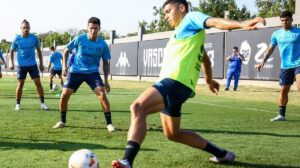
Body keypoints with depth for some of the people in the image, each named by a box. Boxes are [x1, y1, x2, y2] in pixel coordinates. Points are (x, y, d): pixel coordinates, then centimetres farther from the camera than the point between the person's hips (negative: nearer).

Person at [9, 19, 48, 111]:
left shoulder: (34, 37, -4)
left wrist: (41, 63, 6)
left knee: (38, 83, -4)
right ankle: (18, 104, 14)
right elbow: (12, 51, 7)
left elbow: (38, 50, 8)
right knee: (20, 84, 1)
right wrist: (12, 63, -1)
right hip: (21, 65, -1)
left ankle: (42, 103, 4)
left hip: (33, 64, 1)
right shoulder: (17, 39, -5)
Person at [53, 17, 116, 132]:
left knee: (102, 94, -19)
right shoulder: (79, 39, -10)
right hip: (76, 71, 0)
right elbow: (66, 51, 5)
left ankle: (109, 124, -10)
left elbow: (105, 62, 5)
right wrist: (64, 66, -8)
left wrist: (106, 80, 1)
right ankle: (62, 121, 15)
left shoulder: (103, 44, -7)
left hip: (93, 72, 0)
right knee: (64, 95, -8)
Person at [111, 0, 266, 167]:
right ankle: (222, 154, 31)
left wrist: (242, 24, -37)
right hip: (173, 84, 11)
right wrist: (209, 79, 56)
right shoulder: (186, 31, 29)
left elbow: (214, 22, -19)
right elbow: (205, 58, 41)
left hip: (176, 82, -11)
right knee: (173, 134, 21)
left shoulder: (191, 18, 2)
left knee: (138, 107, -31)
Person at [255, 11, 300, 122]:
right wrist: (263, 62, 4)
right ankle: (281, 115, 20)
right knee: (283, 90, 8)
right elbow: (270, 49, 13)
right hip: (285, 66, 4)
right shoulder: (276, 34, 8)